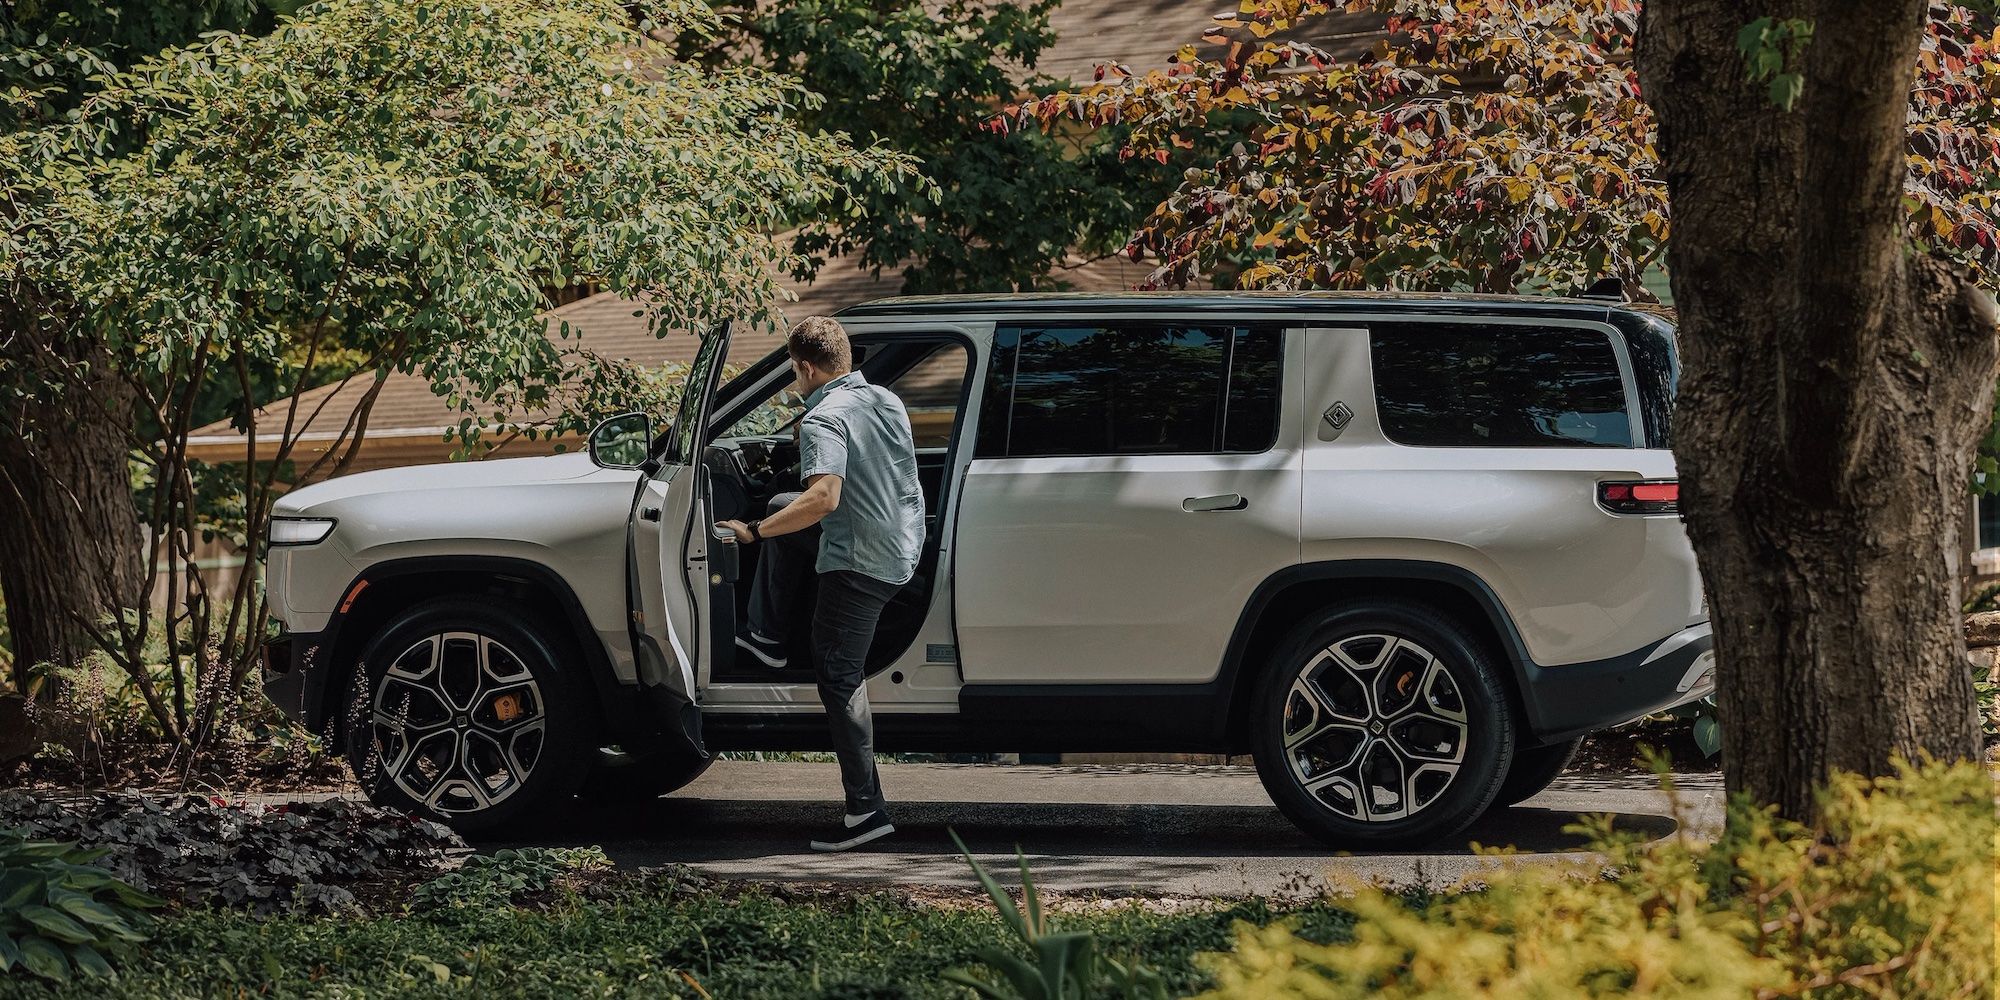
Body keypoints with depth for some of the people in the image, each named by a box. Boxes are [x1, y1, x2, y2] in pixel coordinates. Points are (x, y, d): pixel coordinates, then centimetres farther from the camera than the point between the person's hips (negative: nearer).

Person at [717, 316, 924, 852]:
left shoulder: (824, 420, -20)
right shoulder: (888, 402, 7)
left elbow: (824, 497, -36)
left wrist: (754, 531, -28)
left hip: (861, 565, -9)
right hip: (903, 544, 9)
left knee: (839, 679, -2)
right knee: (782, 510, 26)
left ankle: (867, 809, -4)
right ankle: (767, 638, 33)